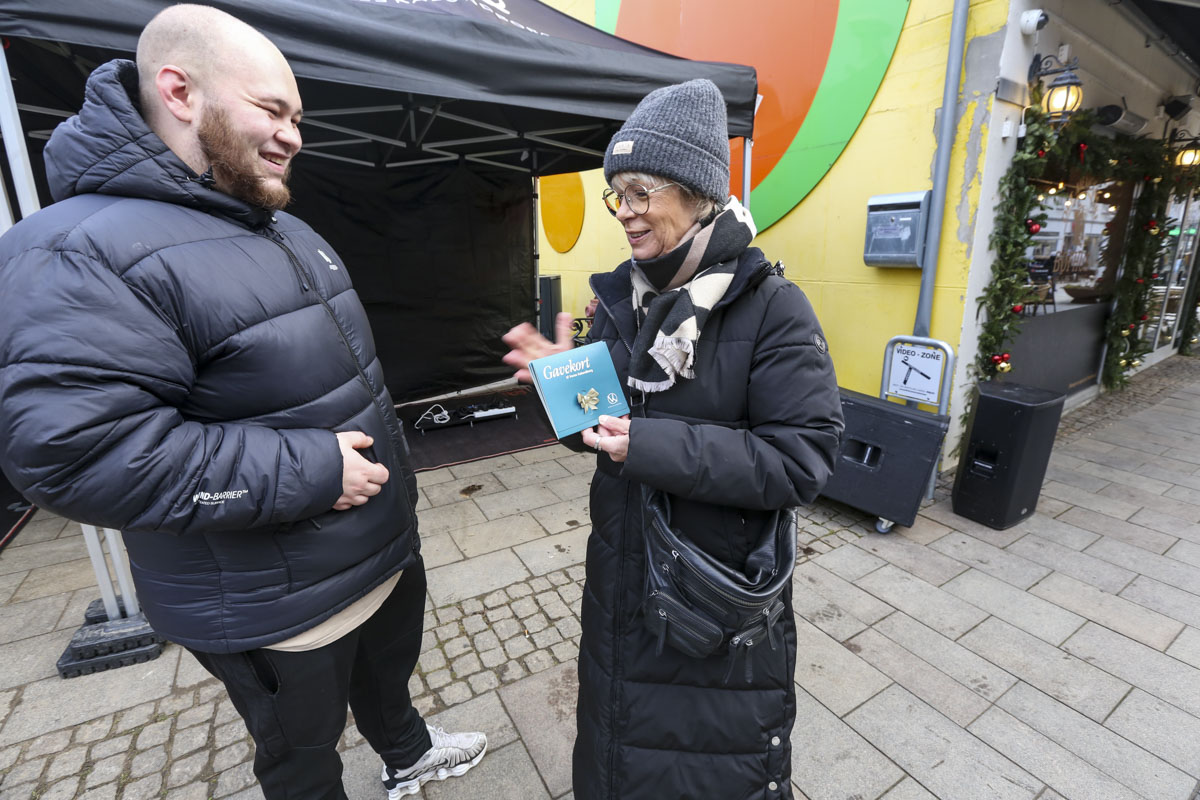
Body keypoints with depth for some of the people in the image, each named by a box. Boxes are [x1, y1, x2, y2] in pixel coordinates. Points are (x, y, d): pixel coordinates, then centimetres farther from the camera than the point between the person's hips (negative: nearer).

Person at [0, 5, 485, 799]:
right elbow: (75, 449, -30)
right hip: (274, 610, -8)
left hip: (385, 548, 9)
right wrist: (308, 472, -28)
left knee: (390, 670, 33)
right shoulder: (81, 255, -23)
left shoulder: (287, 233, 6)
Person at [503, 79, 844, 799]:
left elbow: (802, 462, -23)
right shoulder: (619, 299, 0)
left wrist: (654, 447, -29)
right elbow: (610, 424, 6)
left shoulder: (772, 308, -17)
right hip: (622, 570, 5)